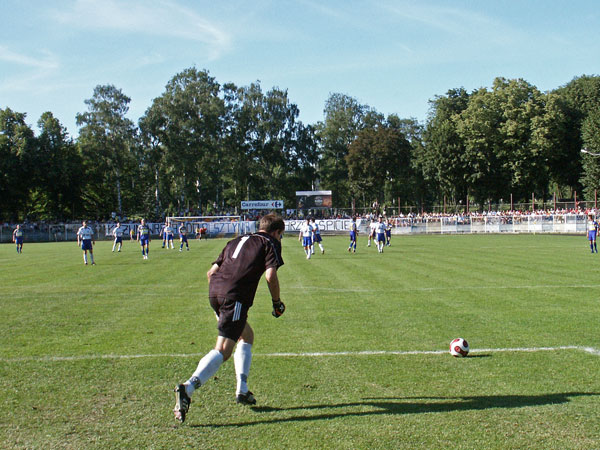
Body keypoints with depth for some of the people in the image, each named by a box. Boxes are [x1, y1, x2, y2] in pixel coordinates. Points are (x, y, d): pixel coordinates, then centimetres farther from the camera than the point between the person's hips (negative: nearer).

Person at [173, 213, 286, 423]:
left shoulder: (238, 240, 28)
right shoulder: (270, 243, 11)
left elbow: (211, 272, 25)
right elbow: (270, 275, -5)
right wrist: (277, 302, 8)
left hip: (215, 291, 8)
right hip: (235, 297, -7)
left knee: (247, 335, 25)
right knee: (223, 351, -11)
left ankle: (242, 389, 21)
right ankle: (187, 388, -28)